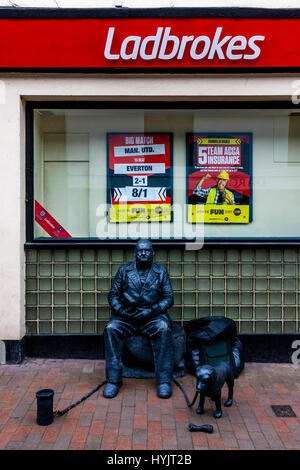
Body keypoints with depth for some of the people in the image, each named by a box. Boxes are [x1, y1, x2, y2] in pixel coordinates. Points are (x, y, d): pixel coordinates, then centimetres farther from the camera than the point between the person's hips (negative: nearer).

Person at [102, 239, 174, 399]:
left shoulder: (161, 272, 9)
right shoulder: (124, 270, 11)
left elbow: (168, 298, 4)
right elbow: (113, 295, 10)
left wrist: (150, 311, -12)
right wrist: (120, 310, -10)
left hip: (153, 315, -1)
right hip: (126, 316, 1)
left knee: (163, 329, -32)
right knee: (111, 329, -28)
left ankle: (164, 380, -24)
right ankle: (113, 380, -20)